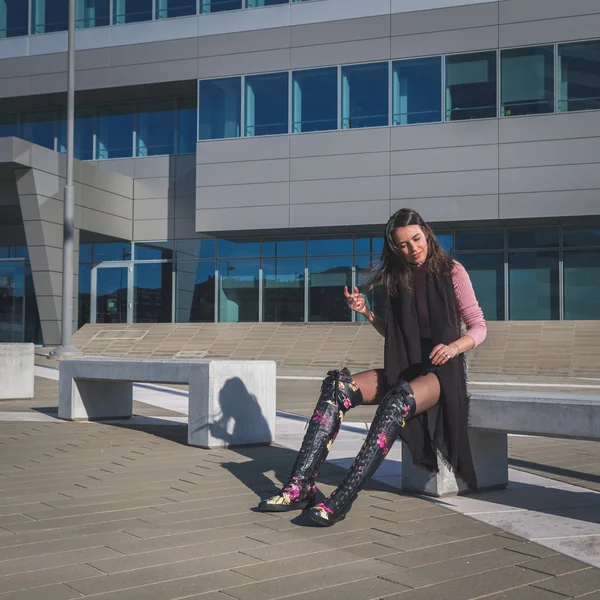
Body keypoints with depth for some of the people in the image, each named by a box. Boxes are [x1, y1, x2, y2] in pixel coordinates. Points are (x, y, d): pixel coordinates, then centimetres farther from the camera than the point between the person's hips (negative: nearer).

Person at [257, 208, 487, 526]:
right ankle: (300, 485, -30)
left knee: (398, 399, -39)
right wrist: (367, 313, 1)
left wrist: (455, 346, -21)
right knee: (336, 385, -21)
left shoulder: (451, 271, -1)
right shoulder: (397, 277, 12)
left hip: (443, 370, -5)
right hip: (404, 368, 5)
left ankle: (343, 498, -45)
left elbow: (478, 327, -1)